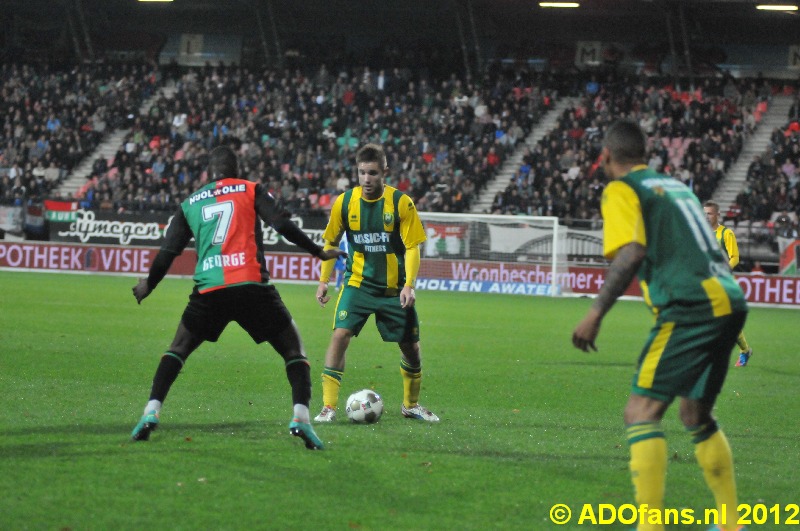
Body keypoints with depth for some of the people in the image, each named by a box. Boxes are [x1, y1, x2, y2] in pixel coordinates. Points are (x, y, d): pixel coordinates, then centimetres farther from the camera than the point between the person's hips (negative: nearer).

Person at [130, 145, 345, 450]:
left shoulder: (190, 204, 18)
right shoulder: (251, 190, 11)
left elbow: (168, 251, 17)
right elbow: (282, 225, -1)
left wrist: (149, 284, 34)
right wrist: (319, 252, 8)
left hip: (208, 289, 2)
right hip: (251, 286, -2)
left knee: (177, 350, 20)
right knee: (293, 350, 9)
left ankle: (151, 413, 3)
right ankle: (300, 416, -12)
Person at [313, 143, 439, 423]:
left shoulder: (401, 203, -11)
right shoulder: (345, 202, -5)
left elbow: (412, 247, -8)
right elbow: (331, 242, 9)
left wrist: (408, 285, -19)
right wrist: (323, 280, 3)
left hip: (394, 289, 0)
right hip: (358, 284, 0)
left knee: (411, 347, 7)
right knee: (340, 336, -18)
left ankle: (411, 405, 31)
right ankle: (328, 407, -13)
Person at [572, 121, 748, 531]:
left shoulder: (622, 190, 0)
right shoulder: (676, 185, 24)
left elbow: (631, 253, -15)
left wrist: (596, 313, -16)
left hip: (692, 307, -8)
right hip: (729, 302, 8)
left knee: (642, 412, -9)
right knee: (696, 416, 22)